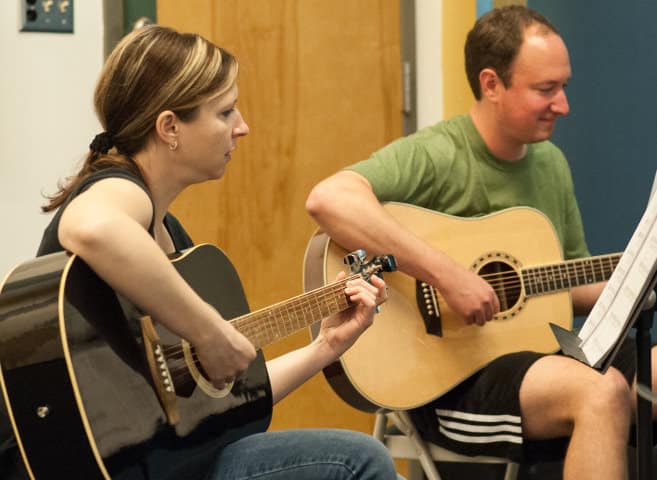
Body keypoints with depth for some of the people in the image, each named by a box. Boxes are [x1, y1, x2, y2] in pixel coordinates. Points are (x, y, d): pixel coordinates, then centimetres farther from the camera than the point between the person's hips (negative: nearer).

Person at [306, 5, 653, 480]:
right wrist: (447, 275, -32)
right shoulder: (434, 156, -13)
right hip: (449, 377, -8)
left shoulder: (551, 163, 12)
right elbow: (327, 199, -32)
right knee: (602, 392, -32)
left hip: (541, 353, 8)